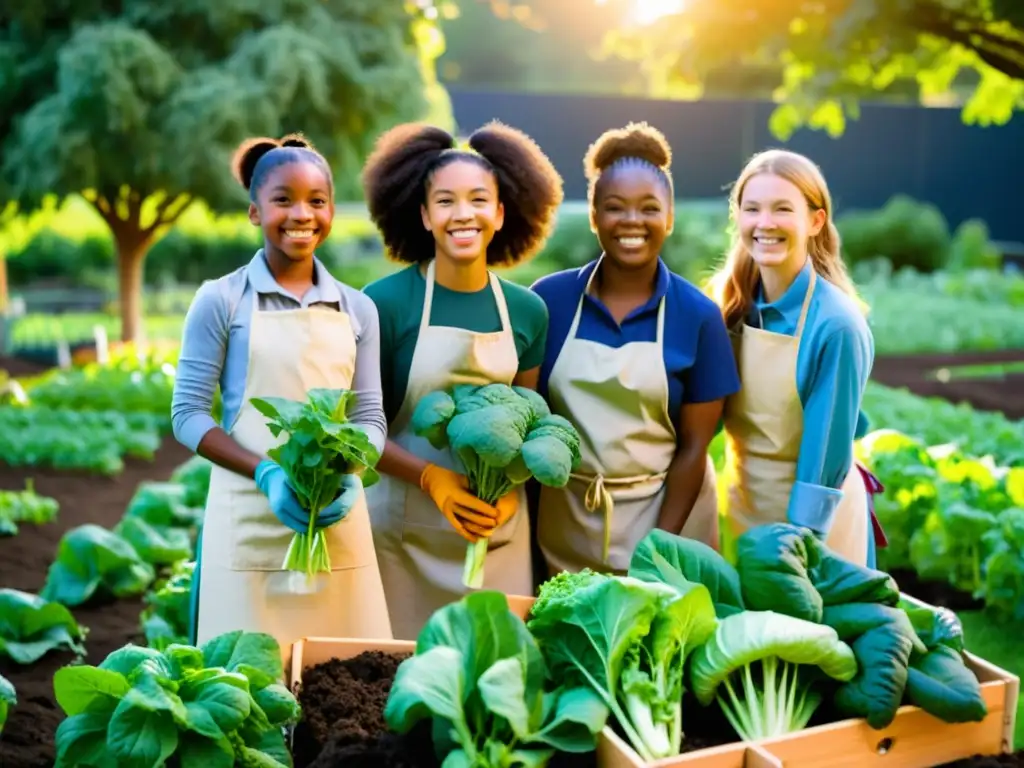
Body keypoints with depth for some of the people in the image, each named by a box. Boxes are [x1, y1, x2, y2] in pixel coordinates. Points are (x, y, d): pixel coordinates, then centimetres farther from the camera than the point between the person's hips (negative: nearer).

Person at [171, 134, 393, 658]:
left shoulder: (356, 309, 9)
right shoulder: (222, 300, 0)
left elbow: (371, 416, 9)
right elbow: (188, 414, -3)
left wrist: (347, 477, -12)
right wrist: (266, 474, -16)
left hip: (338, 516, 3)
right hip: (249, 518, -3)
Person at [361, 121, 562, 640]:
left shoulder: (527, 311, 2)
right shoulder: (385, 302, -9)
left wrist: (510, 487, -6)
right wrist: (432, 478, -19)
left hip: (499, 526, 3)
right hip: (403, 527, -3)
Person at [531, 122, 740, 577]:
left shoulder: (698, 315, -6)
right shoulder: (549, 298, -4)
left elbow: (694, 446, -5)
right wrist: (525, 519, -3)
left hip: (665, 513, -1)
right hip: (565, 521, 1)